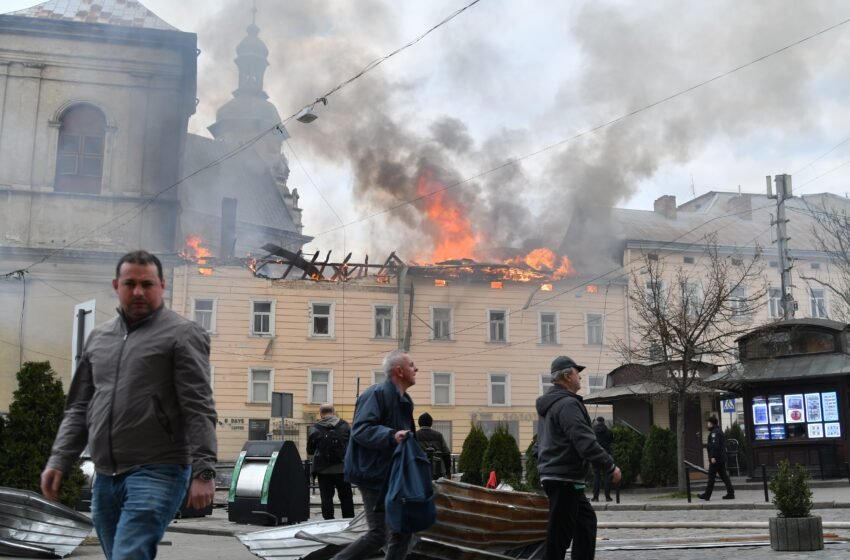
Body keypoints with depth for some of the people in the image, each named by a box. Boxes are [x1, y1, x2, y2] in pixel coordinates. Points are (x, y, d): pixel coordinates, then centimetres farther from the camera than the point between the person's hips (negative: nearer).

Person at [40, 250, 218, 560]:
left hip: (156, 474, -6)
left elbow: (199, 410, -10)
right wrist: (59, 461, 8)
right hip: (105, 478, 7)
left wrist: (203, 471, -17)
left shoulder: (181, 334, -3)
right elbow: (79, 408, 19)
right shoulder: (98, 337, 16)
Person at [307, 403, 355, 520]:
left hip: (324, 469, -2)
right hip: (342, 468, 2)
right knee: (346, 497, 11)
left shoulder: (315, 429, -5)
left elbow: (310, 451, 2)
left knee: (326, 497, 4)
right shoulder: (345, 425, 0)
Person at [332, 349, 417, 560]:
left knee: (402, 530, 9)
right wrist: (391, 436, -35)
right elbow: (360, 430, -25)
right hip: (375, 475, -9)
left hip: (393, 475, 10)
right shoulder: (377, 394, -15)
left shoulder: (404, 400, 15)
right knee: (378, 534, -7)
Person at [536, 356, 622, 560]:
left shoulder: (550, 403, 17)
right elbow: (585, 441, -24)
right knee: (561, 531, -6)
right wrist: (610, 466, -17)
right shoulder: (567, 403, -17)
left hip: (555, 473, 11)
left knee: (586, 521, 18)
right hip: (564, 478, -11)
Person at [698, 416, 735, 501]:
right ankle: (730, 493, 6)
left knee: (711, 476, -5)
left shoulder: (714, 432, -12)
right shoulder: (719, 431, 20)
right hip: (722, 458, 10)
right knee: (723, 476, 9)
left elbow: (715, 445, -22)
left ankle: (707, 495, -2)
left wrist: (713, 456, -24)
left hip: (715, 459, -10)